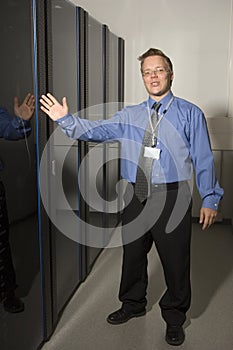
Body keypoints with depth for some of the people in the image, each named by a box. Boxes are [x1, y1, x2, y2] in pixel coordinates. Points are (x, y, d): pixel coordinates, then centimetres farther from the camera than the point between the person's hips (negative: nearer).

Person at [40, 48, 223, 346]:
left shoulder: (190, 114, 1)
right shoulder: (129, 115, 10)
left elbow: (203, 159, -2)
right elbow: (96, 130, 1)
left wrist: (209, 199, -6)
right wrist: (65, 120, -11)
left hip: (172, 198, -3)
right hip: (135, 196, 4)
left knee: (175, 260, 8)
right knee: (133, 254, 17)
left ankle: (174, 317, 32)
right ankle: (133, 304, 42)